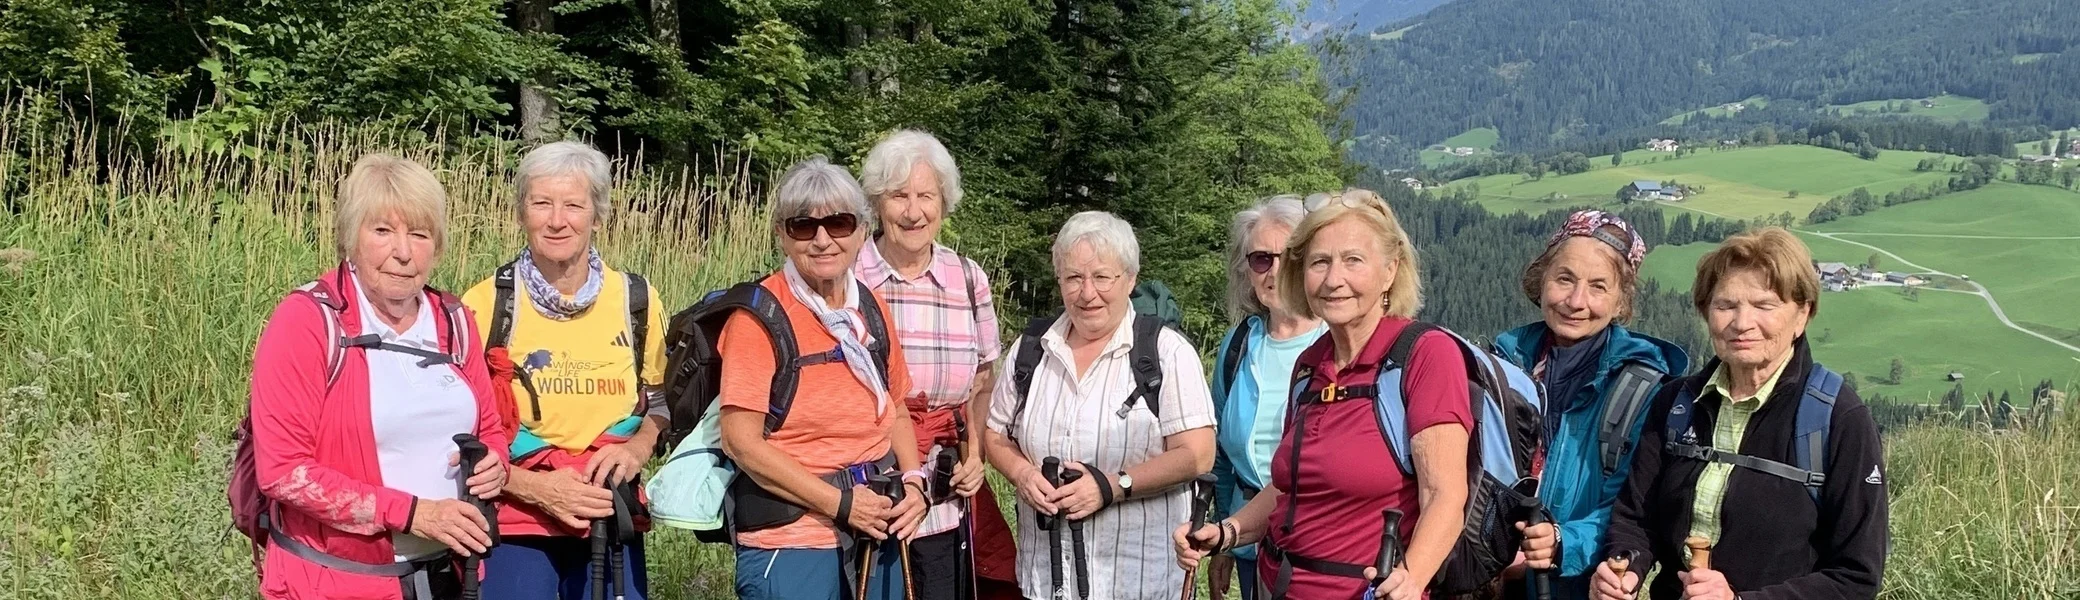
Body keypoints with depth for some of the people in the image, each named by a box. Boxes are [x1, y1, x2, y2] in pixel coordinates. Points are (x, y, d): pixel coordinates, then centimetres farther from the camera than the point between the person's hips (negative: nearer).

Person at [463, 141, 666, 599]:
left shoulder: (636, 300, 1)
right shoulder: (485, 304, -7)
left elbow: (662, 400, 14)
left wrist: (638, 447, -6)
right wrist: (533, 486, -16)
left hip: (610, 523, 2)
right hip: (514, 525, -2)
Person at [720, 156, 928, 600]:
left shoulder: (872, 310, 8)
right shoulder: (760, 313, -11)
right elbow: (741, 440, -15)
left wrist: (913, 481, 0)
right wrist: (841, 503, -16)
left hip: (877, 535, 6)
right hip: (791, 542, -6)